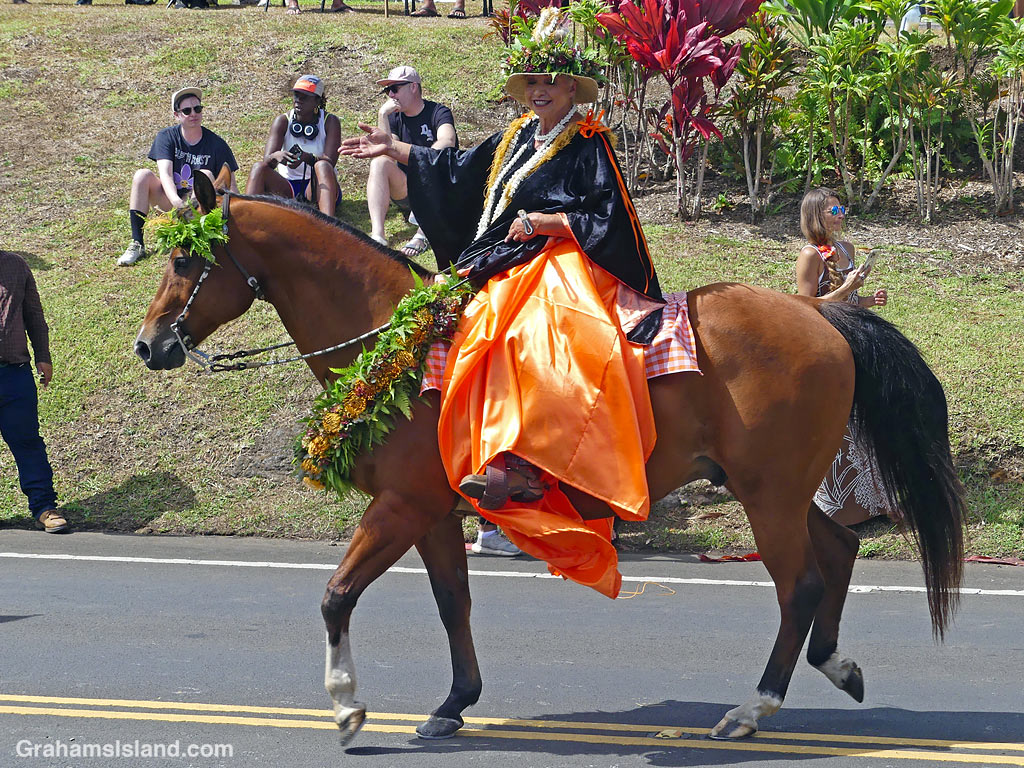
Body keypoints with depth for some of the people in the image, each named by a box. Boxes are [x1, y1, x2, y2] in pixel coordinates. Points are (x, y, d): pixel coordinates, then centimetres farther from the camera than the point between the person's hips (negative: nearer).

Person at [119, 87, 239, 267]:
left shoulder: (216, 144, -8)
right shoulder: (166, 137, -6)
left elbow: (231, 187, -8)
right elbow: (165, 174, -20)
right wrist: (177, 202, -40)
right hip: (172, 201, 1)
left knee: (205, 175, -29)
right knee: (142, 175, -23)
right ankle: (137, 244, -28)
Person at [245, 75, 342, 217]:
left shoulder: (330, 122, -4)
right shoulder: (282, 121, 1)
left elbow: (330, 161, -18)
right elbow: (267, 161, -12)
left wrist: (306, 157, -39)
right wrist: (275, 156, -38)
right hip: (288, 188, 2)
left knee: (322, 167, -34)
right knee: (259, 168, -22)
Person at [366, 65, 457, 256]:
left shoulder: (437, 112, -5)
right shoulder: (394, 118, 9)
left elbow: (448, 142, -27)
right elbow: (385, 153, -9)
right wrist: (382, 115, -15)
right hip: (406, 189, 4)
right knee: (379, 163, -20)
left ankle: (423, 234, -40)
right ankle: (377, 235, -39)